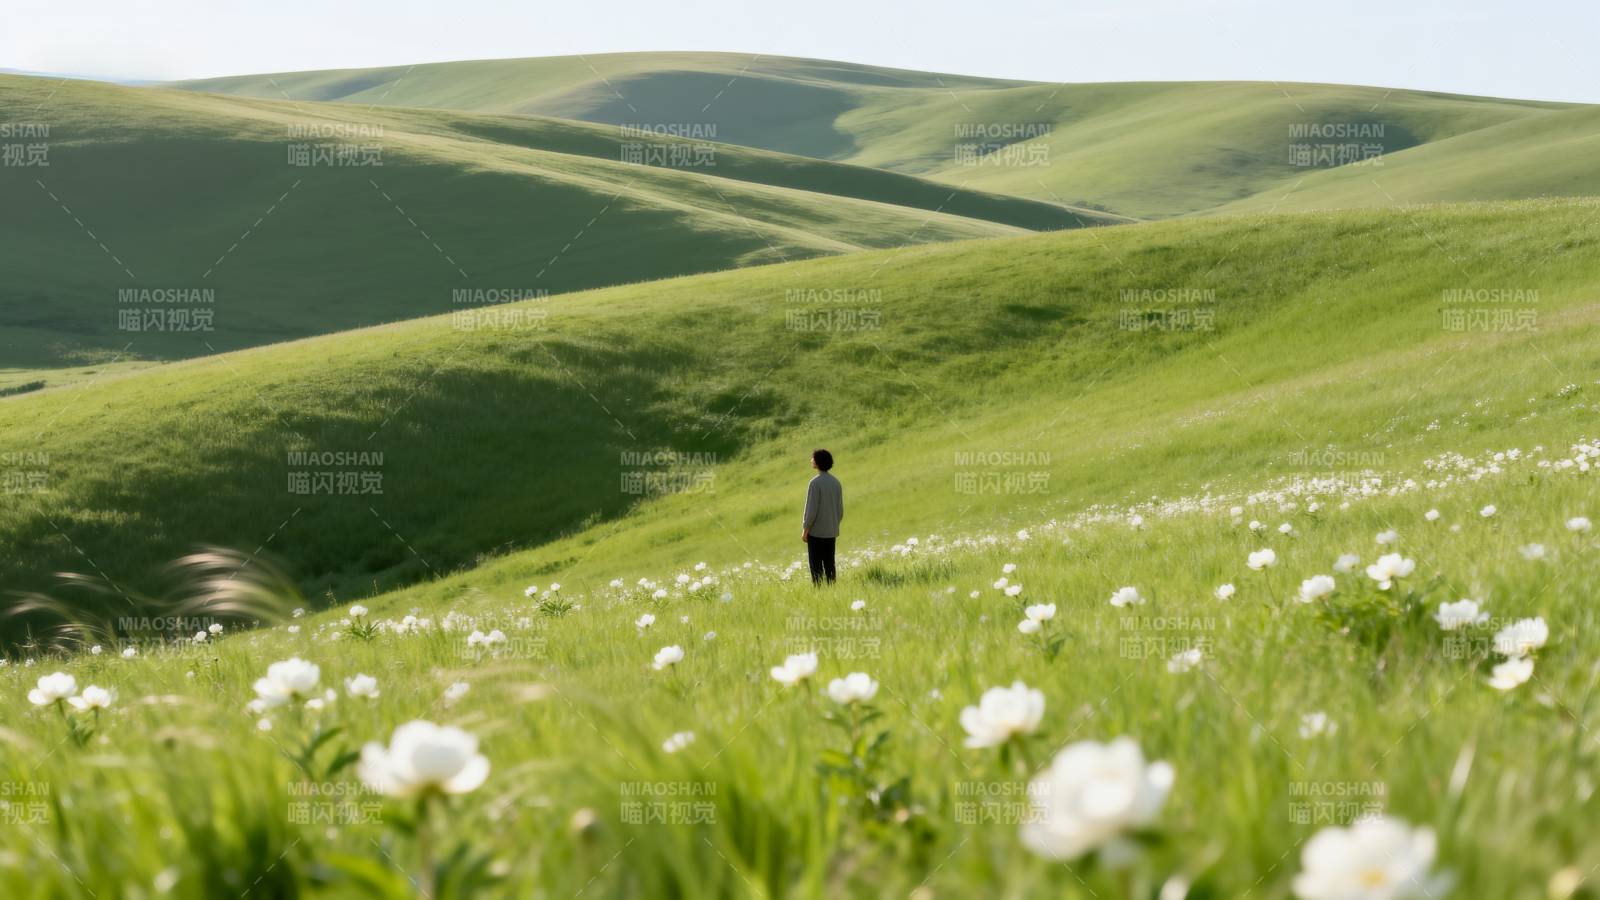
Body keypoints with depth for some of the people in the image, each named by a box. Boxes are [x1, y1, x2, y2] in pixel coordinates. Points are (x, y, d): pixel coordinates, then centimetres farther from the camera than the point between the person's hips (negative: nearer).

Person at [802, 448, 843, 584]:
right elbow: (840, 509, 10)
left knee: (816, 565, -1)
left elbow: (811, 509, -16)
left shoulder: (815, 483, -15)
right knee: (829, 564, 10)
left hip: (816, 532, -6)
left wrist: (805, 530, -7)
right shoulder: (836, 482, 6)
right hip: (831, 532, 6)